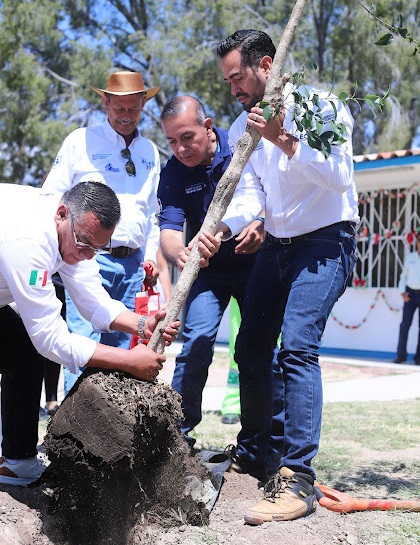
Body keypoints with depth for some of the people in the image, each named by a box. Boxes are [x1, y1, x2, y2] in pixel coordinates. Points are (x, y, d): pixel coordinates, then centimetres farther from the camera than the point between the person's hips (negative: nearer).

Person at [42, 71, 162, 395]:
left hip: (133, 264, 5)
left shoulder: (150, 152, 17)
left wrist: (151, 256, 15)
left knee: (121, 349, 7)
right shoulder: (81, 141, 4)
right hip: (89, 258, -5)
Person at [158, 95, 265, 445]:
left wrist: (262, 227, -32)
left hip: (254, 260, 0)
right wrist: (179, 254, -45)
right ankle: (180, 427, -6)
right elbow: (169, 228, -21)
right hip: (208, 268, 0)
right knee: (197, 341, -16)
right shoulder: (173, 174, -11)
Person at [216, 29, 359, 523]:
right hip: (276, 245, 7)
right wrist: (223, 227, -21)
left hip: (325, 242, -7)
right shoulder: (242, 129, 7)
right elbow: (250, 192, -2)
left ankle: (297, 480, -20)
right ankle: (256, 454, 28)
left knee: (296, 346, -22)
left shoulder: (319, 105, -12)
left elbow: (339, 177, -24)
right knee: (250, 349, 9)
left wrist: (284, 140, -32)